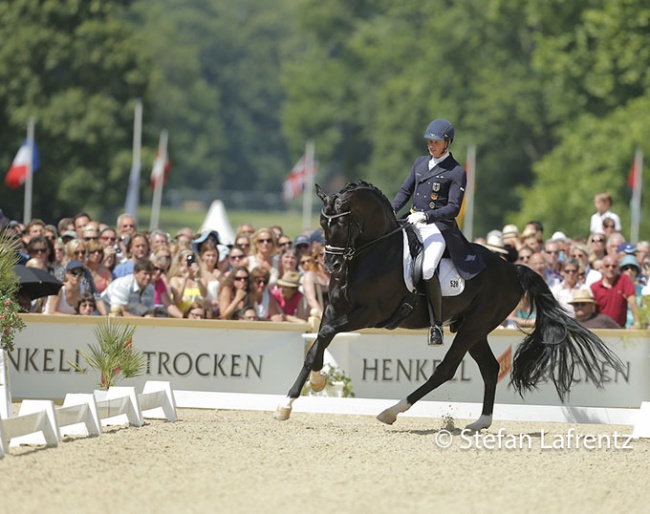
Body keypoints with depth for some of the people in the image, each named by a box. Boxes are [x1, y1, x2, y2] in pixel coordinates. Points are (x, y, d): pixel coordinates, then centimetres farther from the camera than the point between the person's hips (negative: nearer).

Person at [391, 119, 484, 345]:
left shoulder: (456, 172, -5)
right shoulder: (420, 163, 15)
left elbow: (453, 208, -11)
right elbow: (405, 191, 18)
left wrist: (426, 216, -23)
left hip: (439, 227, -8)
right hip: (413, 224, 8)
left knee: (428, 270, -28)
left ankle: (437, 325, -19)